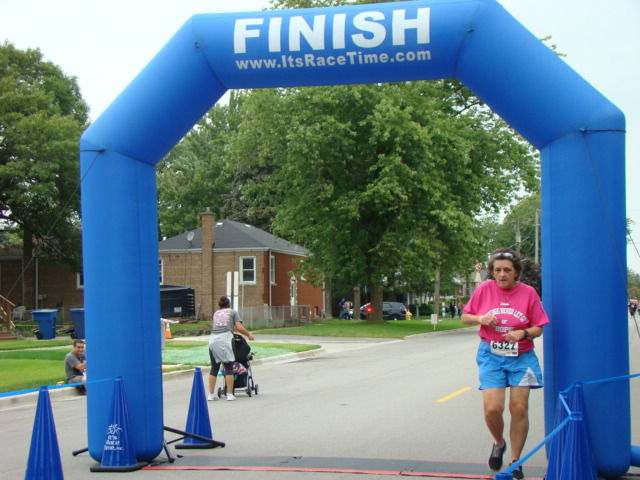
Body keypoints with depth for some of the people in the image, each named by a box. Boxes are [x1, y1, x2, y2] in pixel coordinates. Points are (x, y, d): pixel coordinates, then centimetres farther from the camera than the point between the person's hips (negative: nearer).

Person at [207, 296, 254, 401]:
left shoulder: (216, 313, 26)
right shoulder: (233, 312, 16)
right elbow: (239, 328, 5)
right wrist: (249, 335, 19)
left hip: (213, 339, 3)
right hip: (225, 338, -3)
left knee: (214, 368, 9)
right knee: (229, 367, 2)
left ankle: (211, 394, 12)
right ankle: (230, 394, 0)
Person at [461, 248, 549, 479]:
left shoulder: (528, 292, -3)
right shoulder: (484, 289, 0)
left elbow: (538, 328, 0)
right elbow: (465, 317, 10)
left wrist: (522, 333, -20)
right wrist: (480, 318, -11)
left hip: (521, 356, 0)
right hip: (491, 356, 0)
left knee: (519, 408, -3)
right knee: (492, 408, -12)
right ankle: (499, 444, 22)